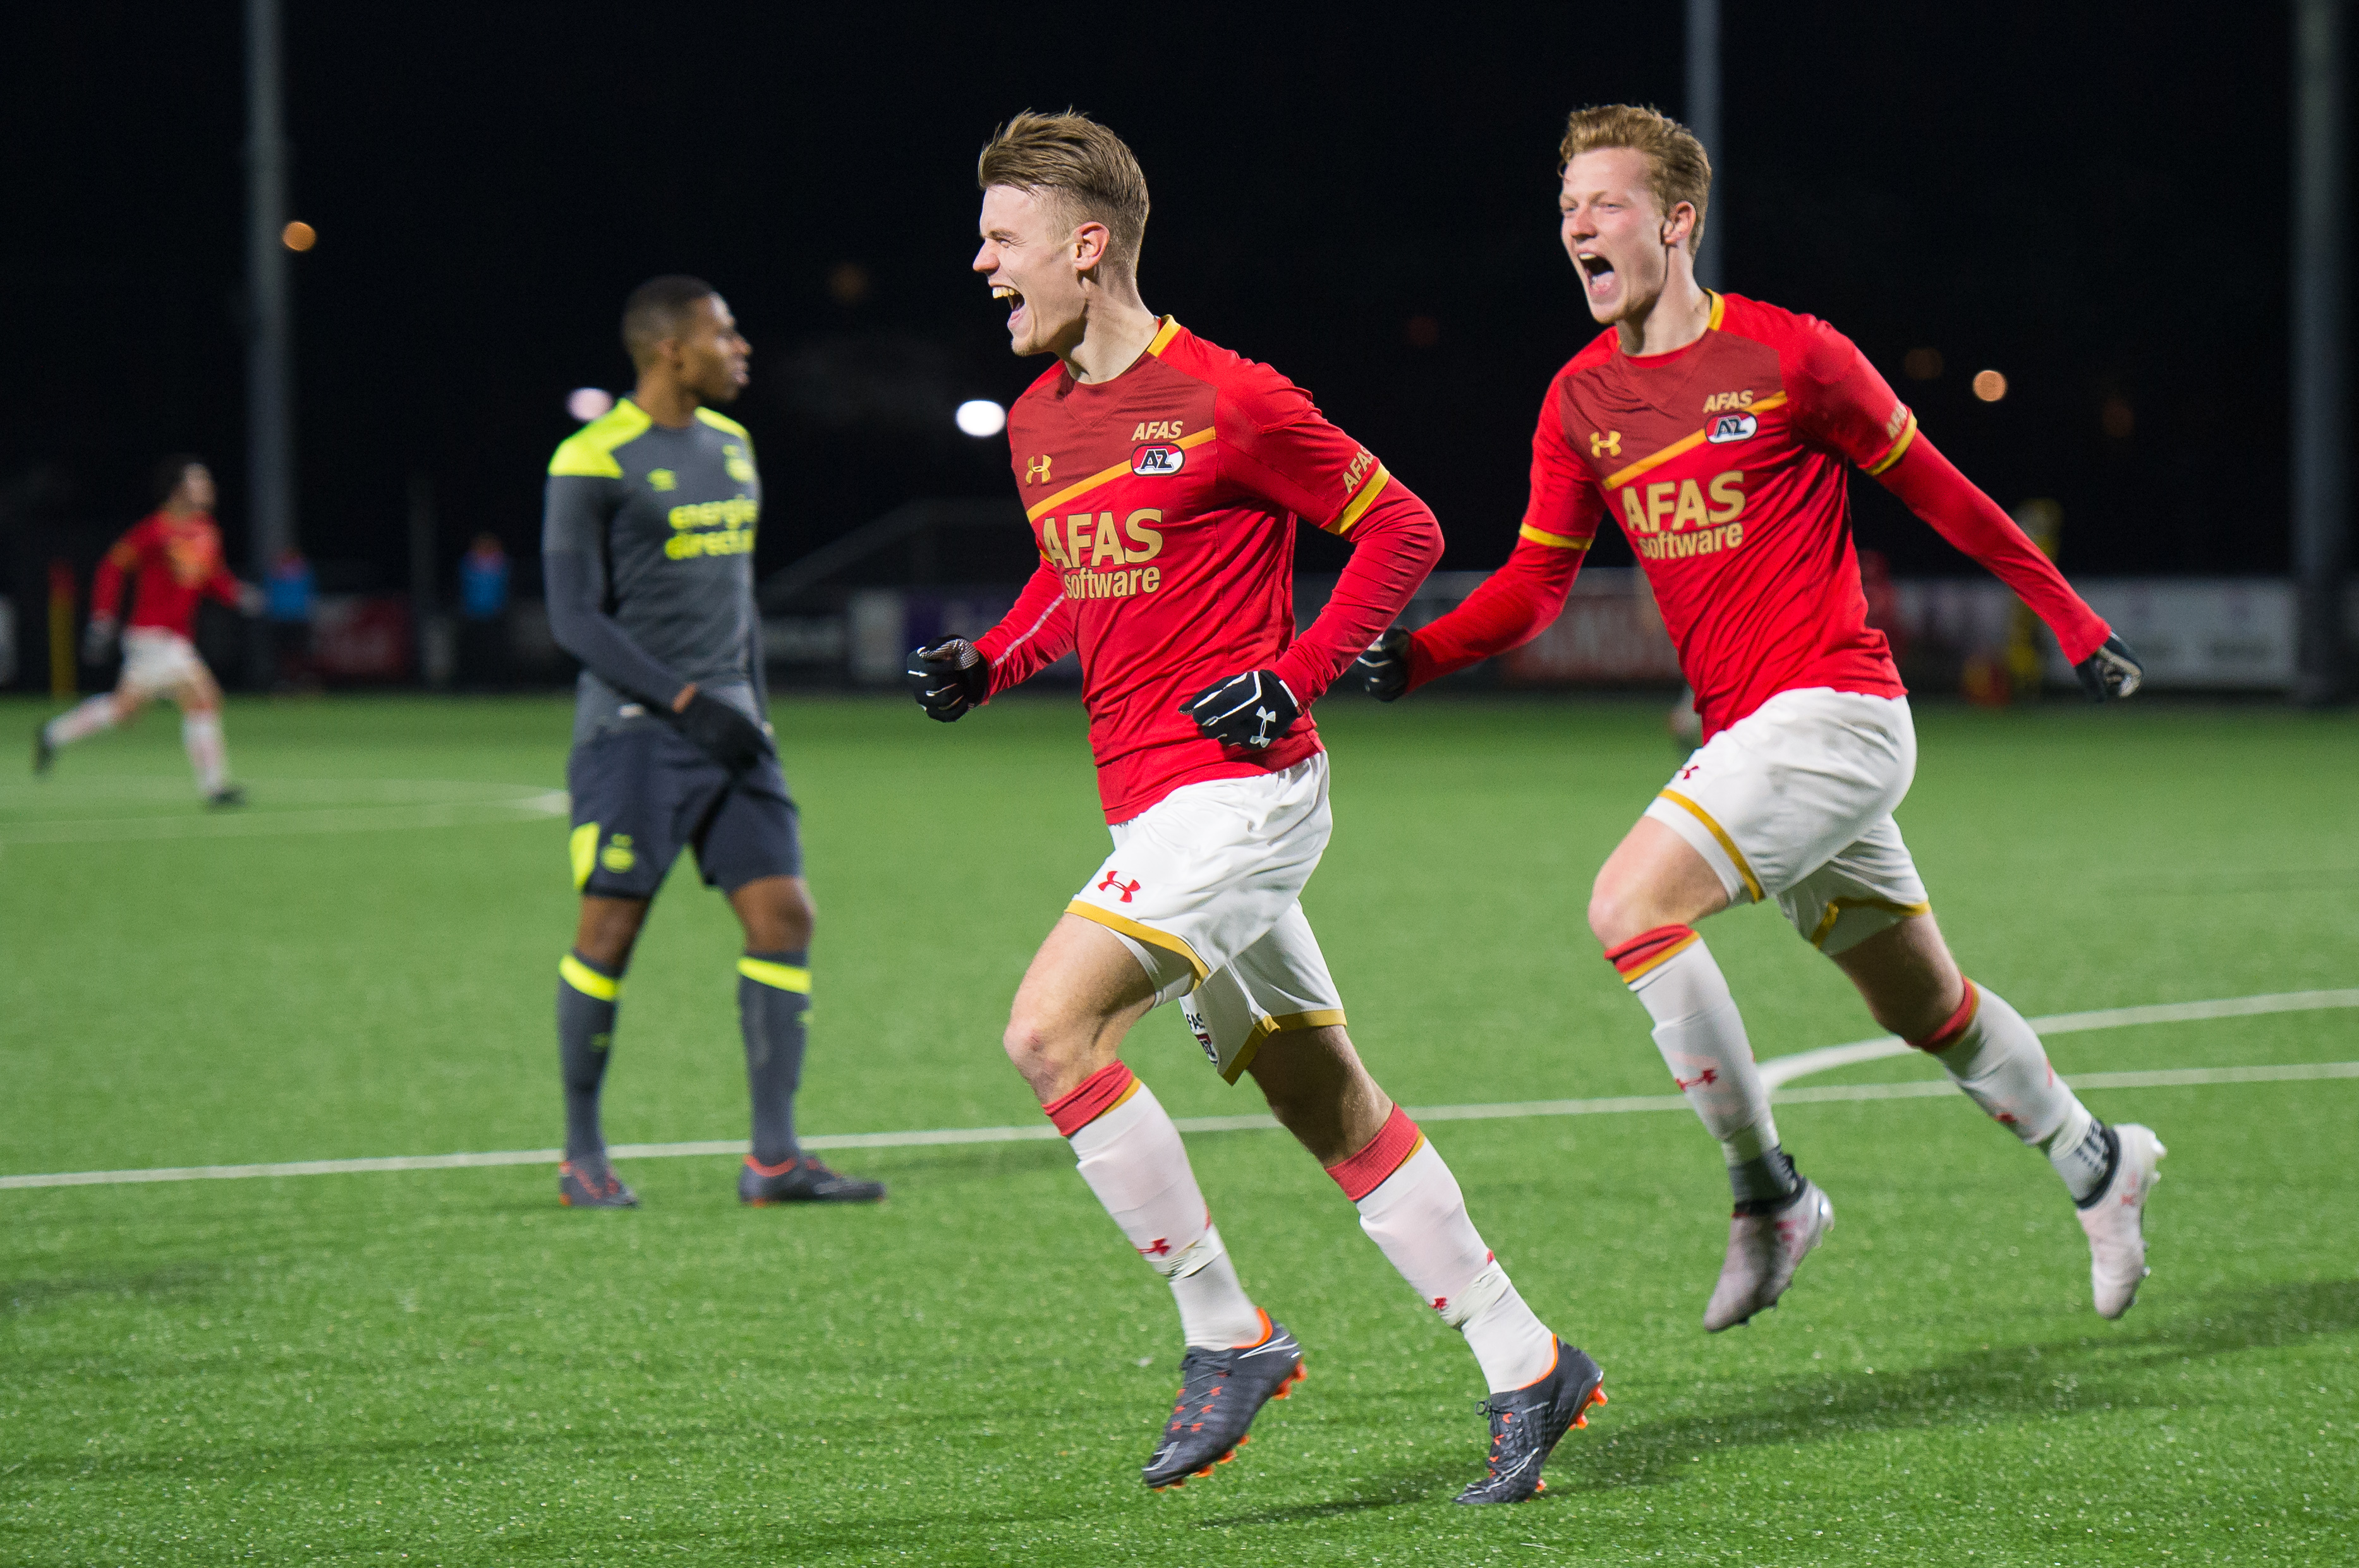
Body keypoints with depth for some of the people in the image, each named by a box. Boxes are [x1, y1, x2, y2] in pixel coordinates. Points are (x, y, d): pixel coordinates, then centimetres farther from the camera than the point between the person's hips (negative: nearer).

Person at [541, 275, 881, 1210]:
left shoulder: (731, 447, 15)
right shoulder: (594, 462, -9)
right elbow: (576, 617, -12)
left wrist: (754, 704, 17)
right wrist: (686, 700, -17)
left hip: (726, 722, 7)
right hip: (634, 728, -7)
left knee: (783, 914, -3)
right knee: (611, 928, -7)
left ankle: (773, 1159, -2)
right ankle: (582, 1153, 7)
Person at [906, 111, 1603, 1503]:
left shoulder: (1224, 402, -13)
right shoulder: (1038, 422, 12)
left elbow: (1403, 528, -6)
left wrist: (1298, 676, -14)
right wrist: (988, 664, 9)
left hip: (1237, 787, -8)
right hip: (1155, 805, 8)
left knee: (1052, 1031, -20)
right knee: (1329, 1107, 10)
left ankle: (1230, 1337, -11)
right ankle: (1526, 1365, 17)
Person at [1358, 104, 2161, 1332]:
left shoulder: (1790, 356, -10)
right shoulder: (1578, 400, 7)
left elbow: (1935, 491, 1)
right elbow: (1536, 581, 8)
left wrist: (2072, 622, 9)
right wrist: (1412, 654, -10)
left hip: (1833, 709, -7)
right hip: (1744, 731, 7)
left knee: (1630, 905, -22)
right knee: (1925, 1009, 17)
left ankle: (1766, 1191, -11)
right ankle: (2093, 1162, 39)